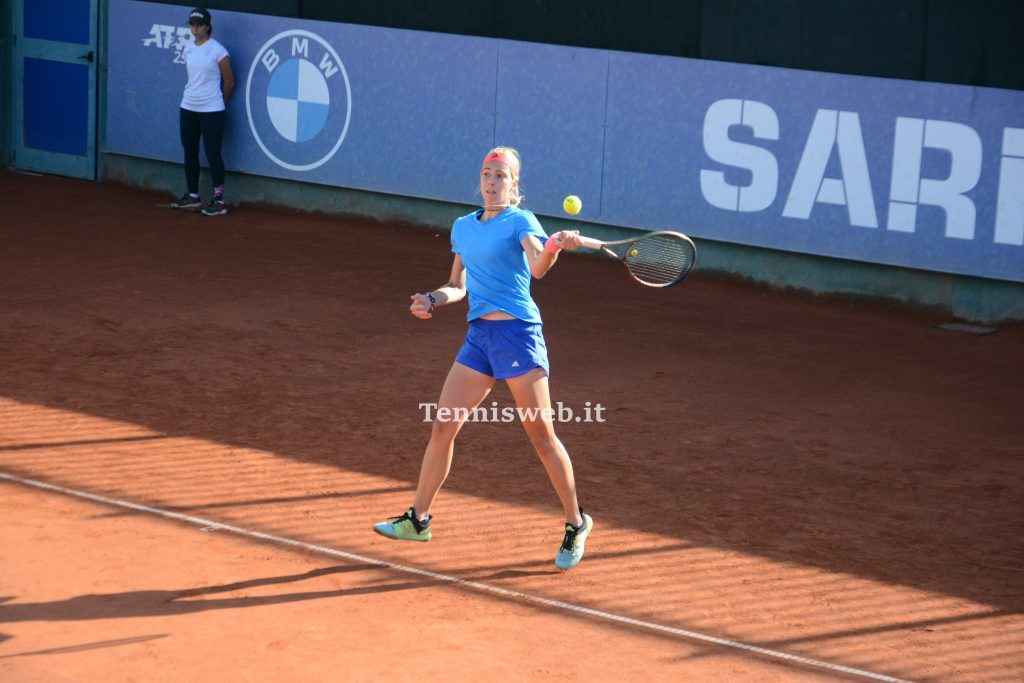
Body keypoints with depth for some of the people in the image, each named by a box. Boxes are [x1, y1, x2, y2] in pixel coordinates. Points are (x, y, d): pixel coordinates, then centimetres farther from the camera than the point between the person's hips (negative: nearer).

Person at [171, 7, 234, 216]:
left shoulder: (217, 50, -10)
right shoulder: (188, 49, 8)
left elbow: (229, 82, -3)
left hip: (211, 111, -6)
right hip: (188, 108, 6)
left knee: (213, 154, -6)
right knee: (190, 152, 11)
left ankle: (219, 200, -3)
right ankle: (192, 195, 22)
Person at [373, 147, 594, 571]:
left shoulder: (520, 221, -4)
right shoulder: (463, 227, 15)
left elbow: (537, 267, -23)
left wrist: (554, 247, -44)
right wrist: (431, 301, 2)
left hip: (518, 333, -6)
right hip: (479, 336, 6)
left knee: (541, 435, -4)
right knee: (443, 426, 5)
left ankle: (576, 524, 10)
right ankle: (418, 519, 16)